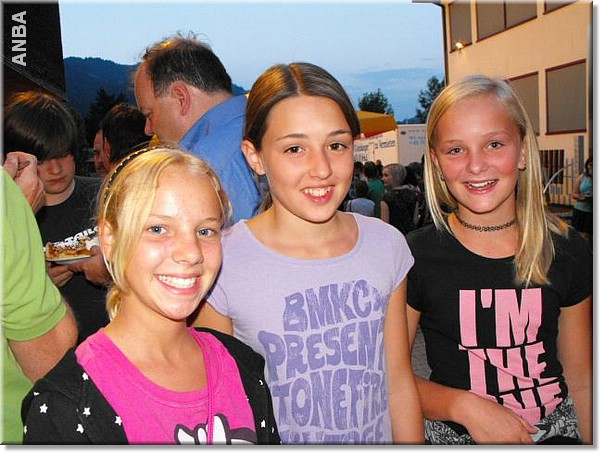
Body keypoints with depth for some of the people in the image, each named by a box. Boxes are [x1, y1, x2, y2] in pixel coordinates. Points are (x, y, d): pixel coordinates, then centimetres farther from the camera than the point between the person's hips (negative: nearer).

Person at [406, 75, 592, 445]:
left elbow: (581, 379, 1)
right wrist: (465, 406, -22)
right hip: (456, 436, -2)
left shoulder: (567, 250, -7)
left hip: (558, 431, 2)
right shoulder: (416, 256, -16)